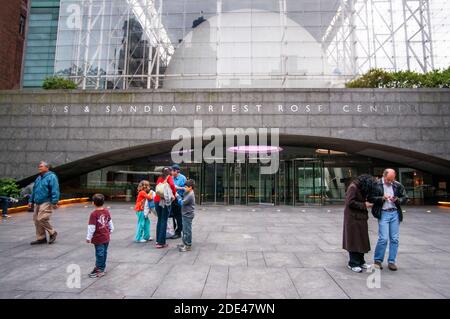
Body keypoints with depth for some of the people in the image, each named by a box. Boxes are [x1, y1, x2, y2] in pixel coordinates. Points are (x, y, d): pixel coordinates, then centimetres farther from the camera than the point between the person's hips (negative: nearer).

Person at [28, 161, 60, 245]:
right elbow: (34, 190, 26)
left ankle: (52, 233, 5)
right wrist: (31, 201, 21)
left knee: (41, 219, -15)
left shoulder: (51, 177, -8)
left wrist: (54, 202, -23)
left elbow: (55, 190, -17)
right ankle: (41, 238, 19)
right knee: (36, 220, 9)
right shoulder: (38, 178, 18)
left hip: (46, 203, -9)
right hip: (37, 203, 9)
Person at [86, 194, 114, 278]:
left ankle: (100, 270, 14)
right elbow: (110, 223, 10)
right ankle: (101, 267, 30)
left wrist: (88, 237, -6)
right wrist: (111, 230, 24)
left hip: (98, 238, -6)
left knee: (99, 253, 4)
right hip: (106, 237, 6)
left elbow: (91, 227, -17)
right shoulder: (106, 211, -1)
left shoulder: (93, 214, -19)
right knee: (104, 252, 16)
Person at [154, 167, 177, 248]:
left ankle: (158, 240, 24)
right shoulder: (169, 177, 3)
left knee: (159, 220, 17)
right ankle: (161, 243, -1)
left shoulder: (159, 178, 18)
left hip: (157, 200, 5)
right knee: (164, 221, -1)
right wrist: (174, 194, -3)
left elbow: (157, 188, 12)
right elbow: (172, 185, -15)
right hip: (165, 201, -5)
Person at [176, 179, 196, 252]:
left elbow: (182, 202, -20)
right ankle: (185, 243, 28)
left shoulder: (190, 195, -20)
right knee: (185, 230, 18)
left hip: (188, 215, -10)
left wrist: (178, 196, -8)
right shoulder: (188, 193, 10)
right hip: (186, 214, 10)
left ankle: (188, 246, 5)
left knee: (187, 230, -3)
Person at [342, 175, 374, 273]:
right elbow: (350, 202, -21)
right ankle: (353, 264, 7)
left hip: (360, 218, 9)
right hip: (353, 218, -9)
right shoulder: (353, 187, -16)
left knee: (361, 240, 13)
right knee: (354, 240, -3)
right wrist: (364, 205, -16)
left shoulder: (361, 188, 11)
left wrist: (366, 203, 0)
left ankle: (360, 261, 24)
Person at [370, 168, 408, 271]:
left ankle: (391, 261, 18)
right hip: (383, 214, -4)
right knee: (383, 238, -7)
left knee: (394, 239, 6)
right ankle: (378, 260, 9)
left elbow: (405, 198, 10)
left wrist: (397, 200, -9)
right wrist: (382, 198, -20)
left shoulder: (398, 185, 5)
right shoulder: (376, 185, -5)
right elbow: (371, 198, -6)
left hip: (395, 213, 4)